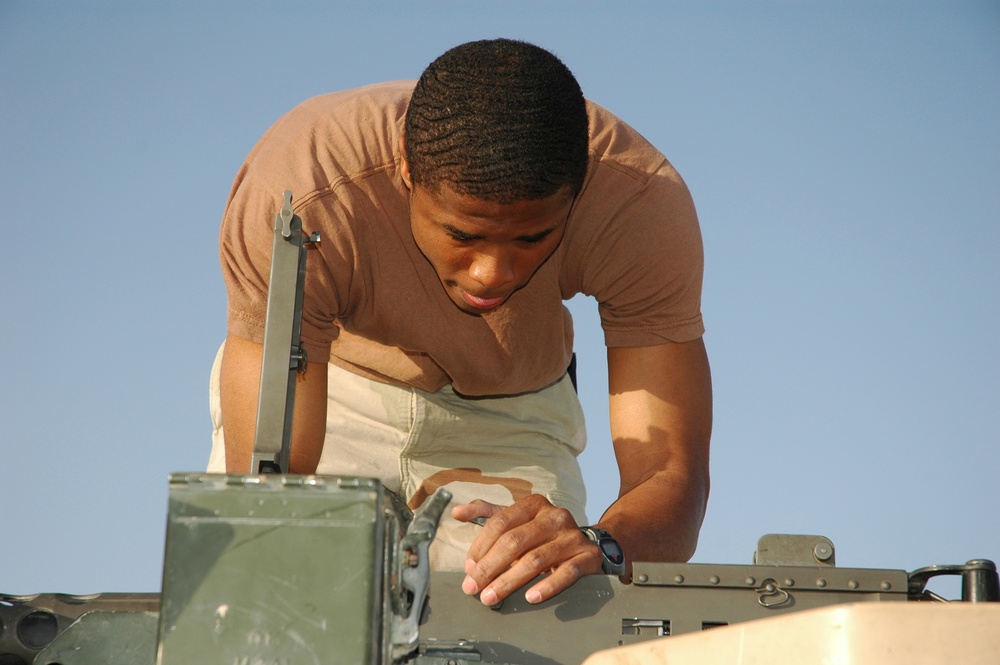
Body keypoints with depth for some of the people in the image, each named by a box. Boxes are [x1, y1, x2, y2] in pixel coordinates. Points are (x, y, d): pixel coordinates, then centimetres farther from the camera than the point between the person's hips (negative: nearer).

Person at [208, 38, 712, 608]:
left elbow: (670, 476, -37)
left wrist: (599, 545, -60)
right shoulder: (296, 197, -39)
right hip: (332, 388, 0)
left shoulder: (644, 199, -33)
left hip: (510, 411, 0)